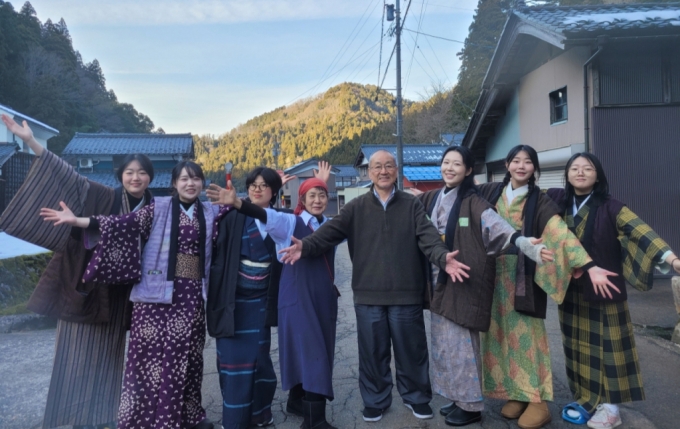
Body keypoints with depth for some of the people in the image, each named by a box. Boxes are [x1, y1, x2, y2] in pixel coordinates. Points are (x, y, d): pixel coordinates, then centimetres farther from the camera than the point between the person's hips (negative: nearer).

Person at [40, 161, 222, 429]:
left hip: (192, 294, 2)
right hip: (157, 292, -2)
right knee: (152, 353, 1)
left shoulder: (210, 213, 10)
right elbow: (125, 222, -7)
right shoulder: (159, 208, 1)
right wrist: (77, 221, -14)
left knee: (185, 355, 10)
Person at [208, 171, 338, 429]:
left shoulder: (330, 226, 12)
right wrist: (236, 203, -35)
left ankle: (298, 401, 33)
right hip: (298, 296, -5)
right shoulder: (290, 222, -4)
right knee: (312, 353, -7)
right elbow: (265, 215, -20)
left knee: (313, 351, 13)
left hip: (324, 297, 5)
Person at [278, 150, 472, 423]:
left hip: (406, 293, 0)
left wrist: (443, 257, -27)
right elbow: (330, 231, -5)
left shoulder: (412, 205, 4)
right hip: (368, 294, 1)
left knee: (411, 349, 12)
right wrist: (305, 246, -22)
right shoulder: (356, 208, 5)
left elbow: (427, 236, -7)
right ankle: (375, 400, 33)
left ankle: (416, 397, 35)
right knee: (372, 351, 13)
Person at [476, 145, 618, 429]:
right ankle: (515, 393, 20)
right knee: (502, 333, 7)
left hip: (524, 277, -3)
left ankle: (537, 400, 11)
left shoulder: (540, 201, -4)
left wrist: (589, 266, -24)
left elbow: (563, 234, -14)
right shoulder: (491, 193, 5)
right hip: (495, 275, 3)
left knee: (525, 333, 0)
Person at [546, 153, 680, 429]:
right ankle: (586, 399, 29)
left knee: (606, 347, 6)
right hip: (570, 290, 4)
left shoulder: (610, 208, -10)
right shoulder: (557, 200, 0)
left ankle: (608, 406, 21)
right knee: (578, 346, 13)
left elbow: (640, 232, -22)